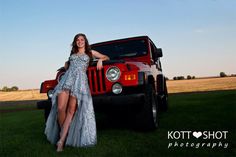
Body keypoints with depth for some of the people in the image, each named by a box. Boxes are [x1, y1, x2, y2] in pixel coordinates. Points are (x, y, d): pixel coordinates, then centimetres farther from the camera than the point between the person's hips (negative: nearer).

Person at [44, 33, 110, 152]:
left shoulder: (90, 52, 22)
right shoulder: (72, 54, 29)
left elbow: (106, 57, 24)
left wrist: (100, 60, 4)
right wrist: (66, 64, 22)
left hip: (80, 80, -3)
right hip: (67, 78, 3)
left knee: (71, 110, -12)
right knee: (60, 108, -14)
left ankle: (62, 140, -12)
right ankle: (62, 134, 1)